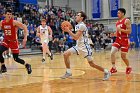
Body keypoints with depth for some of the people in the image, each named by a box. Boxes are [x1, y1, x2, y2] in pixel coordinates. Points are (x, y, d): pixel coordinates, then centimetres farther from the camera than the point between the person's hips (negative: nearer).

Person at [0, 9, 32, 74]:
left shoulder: (14, 22, -17)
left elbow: (24, 27, -17)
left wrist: (25, 38, -23)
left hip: (13, 41, -4)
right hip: (6, 41, 4)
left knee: (16, 58, -2)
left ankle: (27, 65, 23)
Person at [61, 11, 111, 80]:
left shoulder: (82, 25, -18)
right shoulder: (77, 25, 12)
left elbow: (76, 37, -24)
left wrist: (68, 30, -19)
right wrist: (68, 31, 10)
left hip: (84, 47, -9)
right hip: (78, 46, 9)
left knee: (91, 64, -6)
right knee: (66, 54, -5)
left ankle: (106, 72, 11)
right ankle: (68, 72, 5)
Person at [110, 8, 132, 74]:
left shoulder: (126, 21, -10)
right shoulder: (118, 22, 13)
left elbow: (129, 31, -17)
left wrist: (120, 29, -24)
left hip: (125, 40, -7)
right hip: (118, 39, 7)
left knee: (123, 56, 0)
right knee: (112, 53, -9)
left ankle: (128, 67, 25)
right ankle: (114, 68, 0)